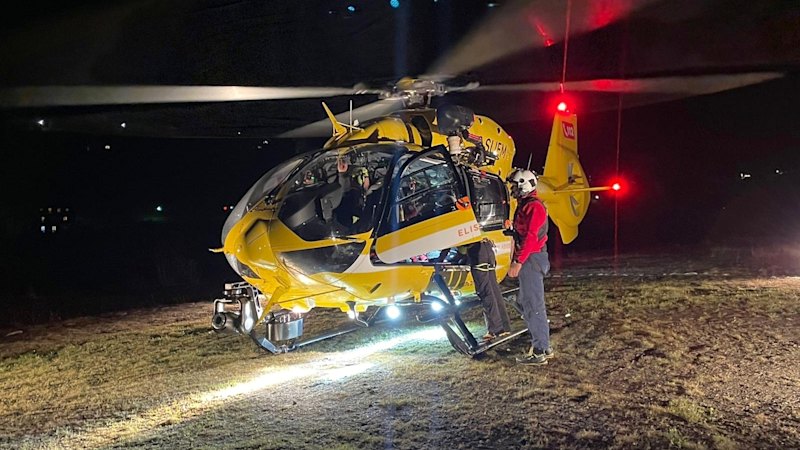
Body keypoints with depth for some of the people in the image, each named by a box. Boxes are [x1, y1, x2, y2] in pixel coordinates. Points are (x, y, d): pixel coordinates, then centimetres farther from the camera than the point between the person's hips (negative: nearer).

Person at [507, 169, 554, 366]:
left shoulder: (533, 206, -14)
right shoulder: (525, 205, 18)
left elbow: (530, 237, -22)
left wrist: (518, 262, -24)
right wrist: (517, 260, 20)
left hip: (531, 260, -11)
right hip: (528, 260, 11)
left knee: (533, 305, -7)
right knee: (526, 302, 16)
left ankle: (539, 352, -3)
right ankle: (543, 346, 24)